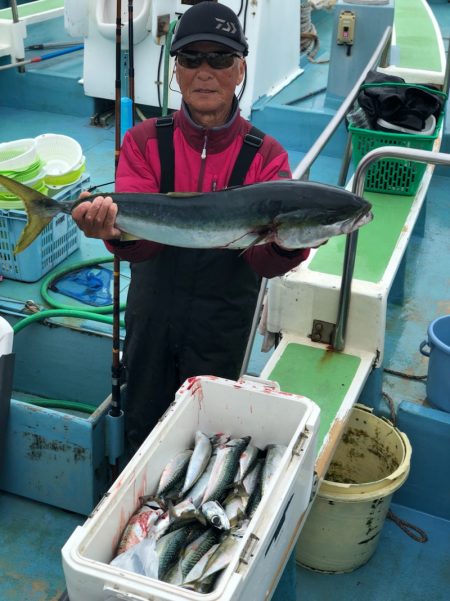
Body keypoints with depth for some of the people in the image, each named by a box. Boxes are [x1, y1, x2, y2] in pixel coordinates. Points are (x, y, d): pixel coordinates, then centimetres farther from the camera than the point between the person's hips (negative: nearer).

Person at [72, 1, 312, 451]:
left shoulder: (265, 156, -10)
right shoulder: (145, 142, -7)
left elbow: (265, 264, -19)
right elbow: (141, 241, -21)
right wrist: (117, 231, -44)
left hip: (223, 327, -1)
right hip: (151, 315, 1)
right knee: (142, 427, 20)